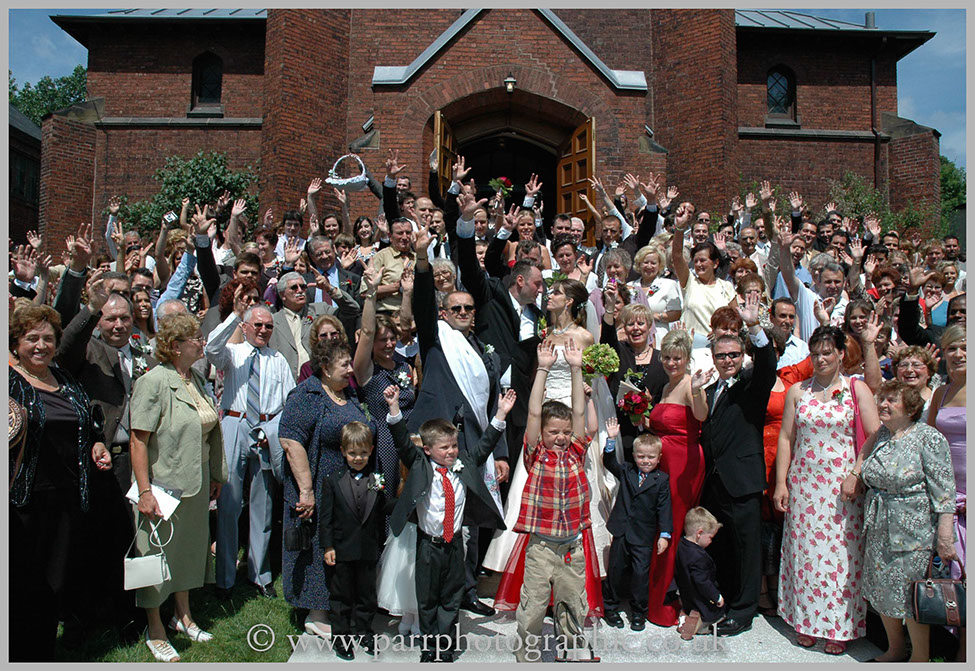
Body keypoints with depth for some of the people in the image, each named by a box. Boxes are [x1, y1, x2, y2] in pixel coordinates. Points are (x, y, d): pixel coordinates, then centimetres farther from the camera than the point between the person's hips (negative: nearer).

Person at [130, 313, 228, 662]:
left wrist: (215, 476, 16)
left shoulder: (197, 379, 6)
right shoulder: (154, 382, -17)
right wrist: (144, 491, -21)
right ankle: (155, 630, 25)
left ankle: (183, 615, 37)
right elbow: (139, 440, -18)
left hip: (196, 484, 7)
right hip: (163, 484, -7)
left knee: (191, 547, 18)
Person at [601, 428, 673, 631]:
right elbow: (609, 462, -5)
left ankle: (638, 612, 18)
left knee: (641, 572, 1)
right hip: (622, 532, 2)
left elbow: (664, 508, -3)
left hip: (644, 536, -2)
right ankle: (610, 607, 26)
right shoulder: (626, 472, 5)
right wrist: (611, 439, -17)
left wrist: (664, 535, -8)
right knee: (615, 569, 10)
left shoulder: (662, 480, -1)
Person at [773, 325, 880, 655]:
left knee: (841, 553, 0)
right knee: (805, 551, 5)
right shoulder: (797, 391, 8)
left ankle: (839, 627, 14)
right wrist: (781, 483, 1)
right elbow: (785, 438, 7)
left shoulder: (857, 389, 1)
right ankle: (807, 622, 19)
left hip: (843, 485, -2)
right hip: (803, 483, 2)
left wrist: (856, 476, -13)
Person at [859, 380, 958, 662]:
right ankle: (895, 649, 33)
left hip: (913, 531, -6)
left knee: (911, 595, 1)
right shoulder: (880, 436, 7)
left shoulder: (928, 437, -11)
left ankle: (920, 657, 21)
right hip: (878, 530, 6)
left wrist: (945, 535, -18)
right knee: (881, 590, 14)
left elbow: (943, 490, -15)